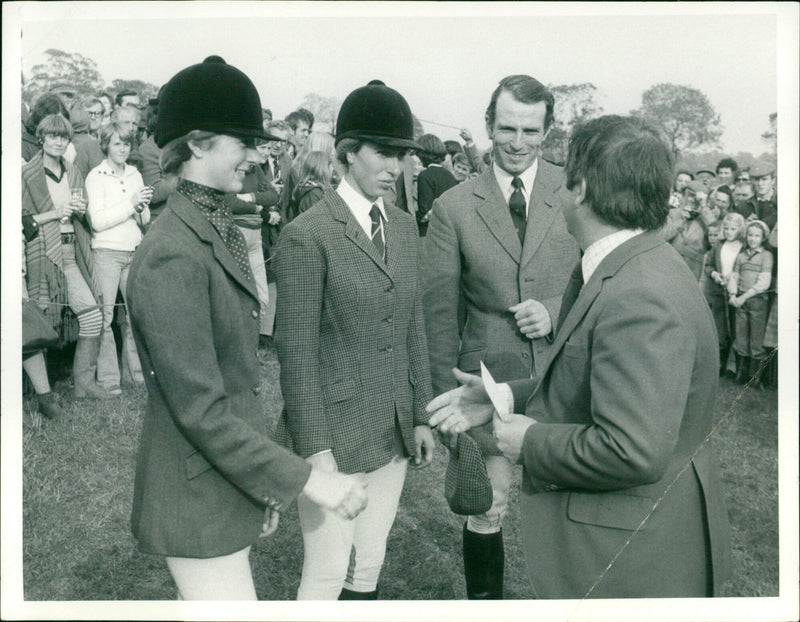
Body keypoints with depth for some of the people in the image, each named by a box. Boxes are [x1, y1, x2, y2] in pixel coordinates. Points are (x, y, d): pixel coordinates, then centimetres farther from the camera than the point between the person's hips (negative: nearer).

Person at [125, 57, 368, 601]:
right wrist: (305, 480, -20)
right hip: (197, 498, -9)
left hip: (231, 478, 9)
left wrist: (266, 482, 13)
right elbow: (199, 409, -23)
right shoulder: (172, 256, -22)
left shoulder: (219, 228, 8)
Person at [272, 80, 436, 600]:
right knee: (328, 572, 4)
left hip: (393, 430, 6)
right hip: (333, 432, -6)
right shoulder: (308, 235, -12)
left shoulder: (404, 227, 9)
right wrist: (315, 449, -14)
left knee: (369, 567, 15)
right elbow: (297, 352, -13)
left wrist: (421, 416, 12)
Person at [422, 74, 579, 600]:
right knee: (486, 510, 9)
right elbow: (440, 313, 3)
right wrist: (446, 395, 1)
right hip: (488, 379, 0)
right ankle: (484, 600, 30)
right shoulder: (453, 207, 0)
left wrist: (556, 312, -13)